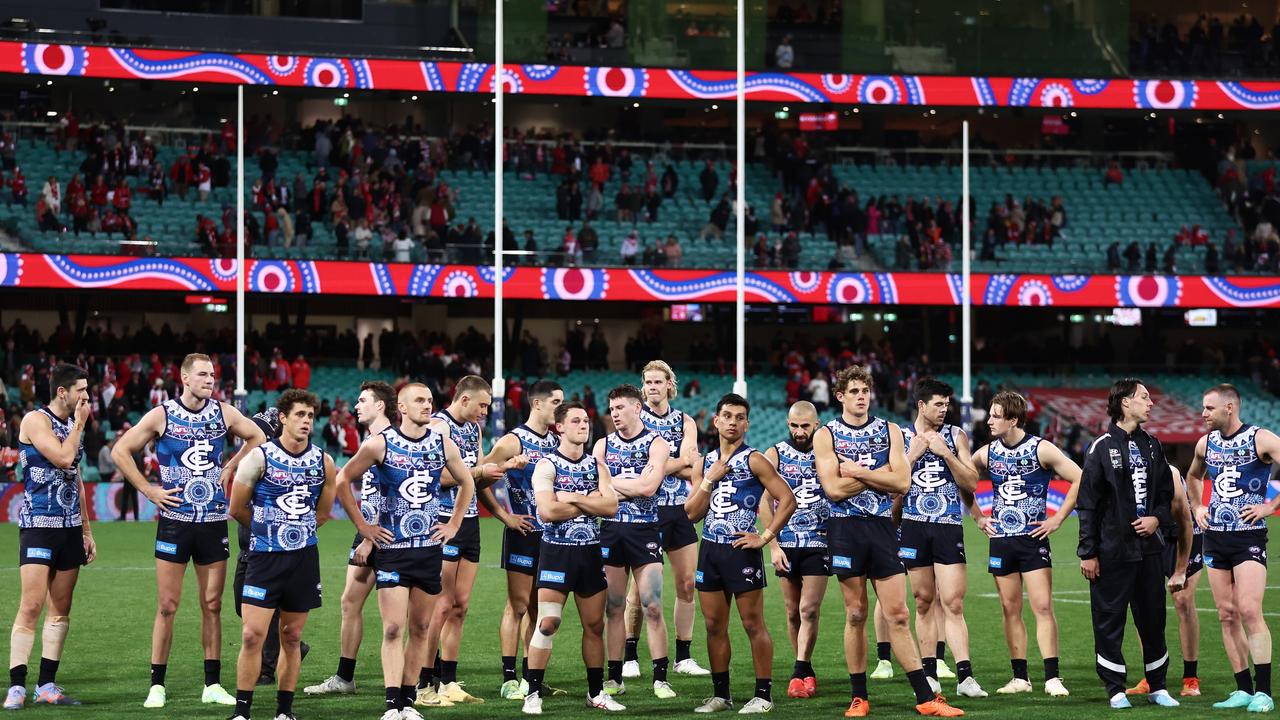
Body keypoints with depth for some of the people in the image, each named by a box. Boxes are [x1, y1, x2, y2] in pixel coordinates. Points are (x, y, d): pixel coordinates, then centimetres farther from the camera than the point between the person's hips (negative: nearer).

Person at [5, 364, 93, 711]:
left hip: (70, 526, 7)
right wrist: (79, 424, -7)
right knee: (32, 605, -13)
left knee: (61, 608, 5)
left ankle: (47, 685, 8)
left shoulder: (73, 424, 15)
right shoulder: (36, 420, -8)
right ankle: (17, 686, -11)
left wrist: (87, 531, 19)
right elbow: (63, 458, -22)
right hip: (38, 524, -7)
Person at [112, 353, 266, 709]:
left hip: (214, 522, 3)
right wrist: (148, 490, -5)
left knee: (212, 605, 6)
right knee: (167, 605, -2)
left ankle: (213, 685, 12)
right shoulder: (161, 415, -4)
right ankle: (157, 685, 4)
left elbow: (257, 438, 20)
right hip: (175, 521, -3)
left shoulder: (224, 413, 4)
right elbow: (120, 451, -1)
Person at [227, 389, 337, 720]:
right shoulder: (259, 457, -6)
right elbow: (238, 509, 3)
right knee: (253, 635, -10)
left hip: (304, 558, 3)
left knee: (292, 638, 8)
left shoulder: (323, 462, 4)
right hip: (265, 557, -3)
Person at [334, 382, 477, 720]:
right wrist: (363, 526, -2)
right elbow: (343, 480, 1)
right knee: (393, 629, -10)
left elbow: (467, 482, 20)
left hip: (430, 549, 4)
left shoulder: (443, 445, 4)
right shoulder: (380, 443, -6)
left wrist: (453, 524, 12)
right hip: (392, 549, -4)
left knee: (420, 629, 7)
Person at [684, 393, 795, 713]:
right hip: (709, 549, 6)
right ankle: (720, 693, 18)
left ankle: (763, 694, 3)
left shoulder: (754, 461, -5)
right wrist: (709, 480, -5)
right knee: (714, 626, 9)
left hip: (741, 550, -6)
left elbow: (788, 500, -11)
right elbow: (692, 514, 7)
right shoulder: (705, 464, 11)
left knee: (753, 624, -2)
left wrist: (765, 537, -13)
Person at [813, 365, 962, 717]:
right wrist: (880, 473, -6)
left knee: (898, 615, 0)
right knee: (856, 615, 2)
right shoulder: (826, 435, 3)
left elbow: (902, 482, -4)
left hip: (882, 527, 2)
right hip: (845, 528, -1)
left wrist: (856, 471, -8)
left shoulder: (889, 431, 9)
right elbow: (833, 488, -10)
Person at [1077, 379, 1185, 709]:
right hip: (1112, 551, -5)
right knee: (1109, 621, 0)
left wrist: (1158, 518, -4)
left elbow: (1166, 492, 17)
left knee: (1153, 618, 9)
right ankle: (1116, 690, 9)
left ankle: (1157, 687, 20)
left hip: (1149, 548, 5)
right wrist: (1087, 552, -9)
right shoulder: (1102, 447, -6)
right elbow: (1087, 503, -7)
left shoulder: (1151, 445, 10)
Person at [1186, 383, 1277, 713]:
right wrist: (1198, 507, 15)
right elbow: (1193, 476, 30)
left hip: (1249, 537, -6)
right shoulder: (1206, 443, 10)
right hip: (1215, 537, 6)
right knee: (1227, 615, 4)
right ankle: (1244, 689, 10)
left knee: (1249, 612, -15)